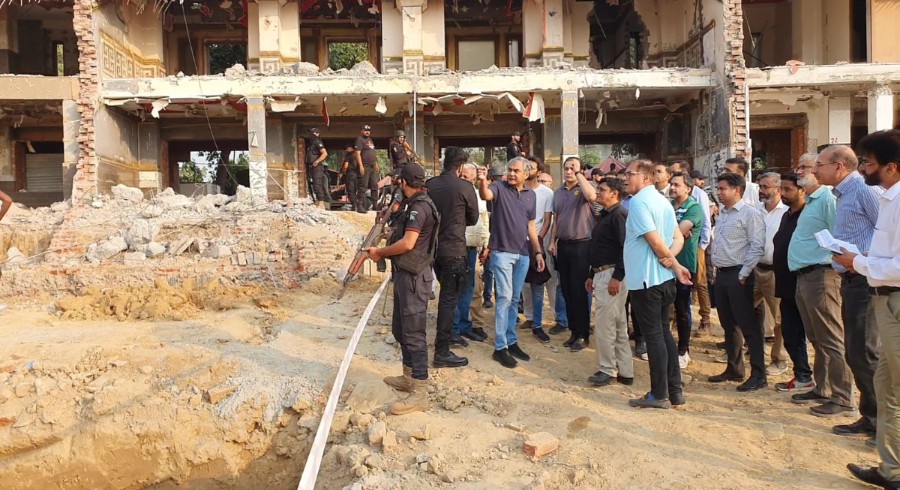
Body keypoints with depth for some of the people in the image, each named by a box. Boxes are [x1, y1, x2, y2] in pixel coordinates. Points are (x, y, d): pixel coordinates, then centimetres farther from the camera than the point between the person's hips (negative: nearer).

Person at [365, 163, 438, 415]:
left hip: (413, 276, -10)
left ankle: (420, 394, -6)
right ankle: (409, 377, 31)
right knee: (400, 328, 19)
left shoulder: (419, 207, -15)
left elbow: (407, 243, -22)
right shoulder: (415, 205, 15)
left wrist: (380, 252, -10)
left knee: (413, 333, -9)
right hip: (405, 274, 10)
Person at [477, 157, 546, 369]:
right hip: (502, 252, -5)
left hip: (523, 254, 5)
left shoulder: (530, 195, 11)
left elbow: (530, 225, 14)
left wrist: (538, 251, 11)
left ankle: (511, 342, 23)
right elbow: (486, 195, -28)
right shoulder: (499, 187, -4)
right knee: (504, 297, -8)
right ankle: (500, 347, -1)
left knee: (514, 300, 12)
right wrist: (482, 181, -48)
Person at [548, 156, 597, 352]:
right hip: (563, 245, 6)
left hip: (581, 245, -6)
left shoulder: (585, 187, -5)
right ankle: (574, 330, 21)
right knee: (567, 291, 10)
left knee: (579, 291, -3)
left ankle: (582, 334, 7)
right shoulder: (558, 192, 13)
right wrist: (552, 241, 10)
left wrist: (579, 174, -20)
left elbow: (592, 196, -29)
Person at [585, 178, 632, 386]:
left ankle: (608, 370, 5)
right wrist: (592, 275, 20)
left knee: (604, 325, -6)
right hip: (602, 274, 10)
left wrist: (617, 277, -24)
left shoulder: (619, 215, -13)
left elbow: (625, 248, -21)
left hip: (611, 275, -10)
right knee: (618, 326, 13)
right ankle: (625, 372, 20)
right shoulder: (605, 215, 19)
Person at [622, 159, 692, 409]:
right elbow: (678, 238, 13)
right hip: (664, 278, 9)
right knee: (664, 332, 15)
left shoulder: (638, 201, -15)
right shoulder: (663, 201, 14)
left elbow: (655, 240, -20)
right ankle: (675, 390, 20)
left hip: (645, 279, -9)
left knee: (653, 335, -2)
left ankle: (659, 394, 7)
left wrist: (676, 266, -7)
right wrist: (671, 257, -5)